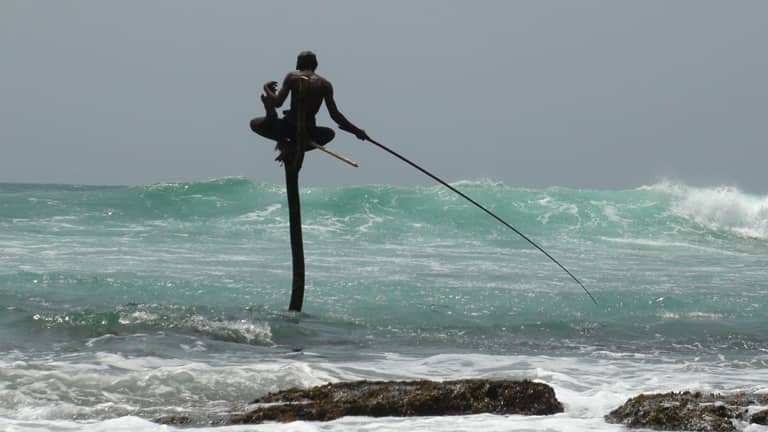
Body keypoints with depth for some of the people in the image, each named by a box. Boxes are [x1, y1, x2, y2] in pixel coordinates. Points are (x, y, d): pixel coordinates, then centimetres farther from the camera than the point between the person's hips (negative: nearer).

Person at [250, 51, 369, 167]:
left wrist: (267, 88, 13)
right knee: (329, 133, 36)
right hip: (309, 133, 1)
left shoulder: (292, 77, -2)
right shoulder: (325, 84, 3)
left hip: (289, 127, -1)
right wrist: (356, 131, 10)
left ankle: (283, 141, -5)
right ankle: (298, 148, 7)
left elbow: (277, 103, -6)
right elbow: (335, 115, 1)